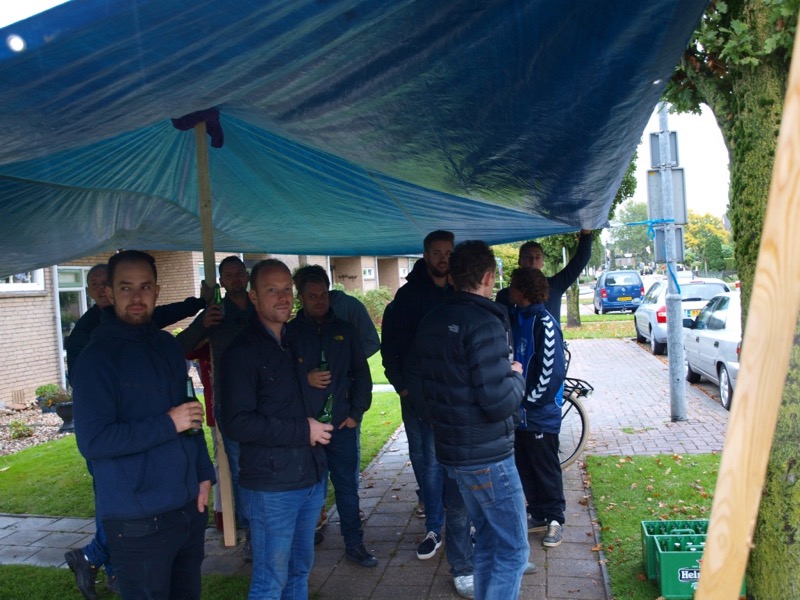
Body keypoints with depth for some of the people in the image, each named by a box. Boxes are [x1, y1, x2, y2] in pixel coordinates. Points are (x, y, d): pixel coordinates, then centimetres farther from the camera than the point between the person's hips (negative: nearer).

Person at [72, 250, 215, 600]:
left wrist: (204, 473, 8)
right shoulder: (96, 357, -13)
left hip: (189, 507, 7)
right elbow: (93, 442, -19)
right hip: (138, 519, -6)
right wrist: (168, 425, -19)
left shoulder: (167, 346, 8)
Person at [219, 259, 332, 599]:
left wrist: (319, 426, 5)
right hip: (271, 487, -7)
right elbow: (236, 423, -20)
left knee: (300, 570, 18)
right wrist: (303, 431, -18)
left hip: (311, 479, 7)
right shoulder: (242, 351, -12)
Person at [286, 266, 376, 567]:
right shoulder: (290, 333, 0)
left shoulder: (344, 330, 8)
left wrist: (356, 413, 5)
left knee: (347, 486, 9)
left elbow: (361, 373, 11)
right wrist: (306, 379, -16)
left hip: (341, 425, 2)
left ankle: (354, 544, 22)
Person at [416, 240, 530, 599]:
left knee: (487, 538, 21)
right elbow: (499, 403, -25)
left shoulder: (431, 323, 5)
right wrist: (517, 375, -5)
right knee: (513, 549, 4)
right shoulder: (485, 324, -21)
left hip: (451, 451, 9)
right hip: (488, 457, -8)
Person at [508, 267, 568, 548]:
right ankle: (537, 514, 30)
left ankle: (554, 519, 21)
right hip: (522, 412, 8)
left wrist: (528, 399, -15)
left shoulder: (545, 324, -16)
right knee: (525, 467, 16)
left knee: (546, 469, 6)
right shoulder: (518, 320, 8)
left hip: (542, 414, -8)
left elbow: (552, 371, -20)